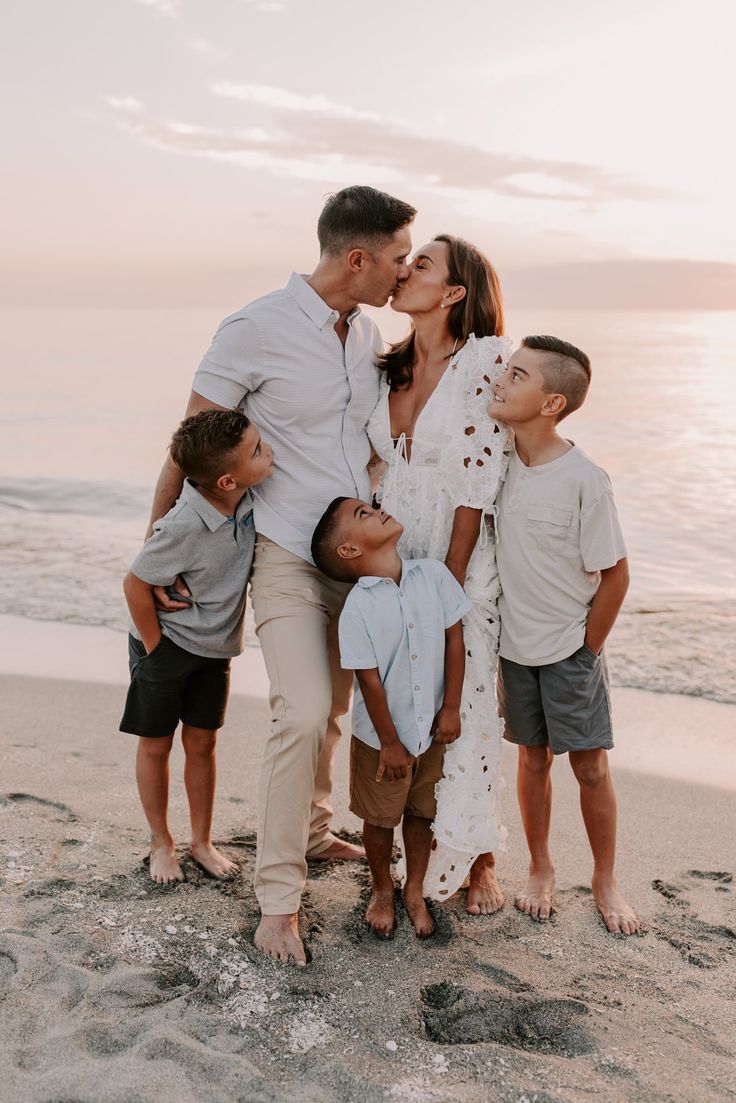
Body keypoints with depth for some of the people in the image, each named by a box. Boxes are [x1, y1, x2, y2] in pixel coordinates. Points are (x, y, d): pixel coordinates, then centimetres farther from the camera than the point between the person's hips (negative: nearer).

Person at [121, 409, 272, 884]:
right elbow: (136, 585, -21)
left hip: (214, 648, 5)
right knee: (156, 744, 10)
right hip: (165, 644, -5)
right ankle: (162, 844, 28)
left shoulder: (248, 500, -15)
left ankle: (202, 842, 28)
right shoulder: (184, 527, -33)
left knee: (202, 742, 13)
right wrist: (156, 651, -10)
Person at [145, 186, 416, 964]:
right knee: (304, 712, -16)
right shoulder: (256, 331, -14)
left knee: (330, 710, 15)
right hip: (287, 558, -6)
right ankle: (278, 895, -2)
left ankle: (311, 833, 36)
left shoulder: (368, 336, 6)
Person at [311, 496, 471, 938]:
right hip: (382, 736, -3)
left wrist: (451, 708, -2)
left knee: (422, 812, 18)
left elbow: (455, 639, -3)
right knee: (381, 818, 16)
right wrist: (389, 742, -11)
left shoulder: (434, 574, -9)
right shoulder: (357, 608, -21)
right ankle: (382, 890, 40)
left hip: (432, 729, 3)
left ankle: (415, 890, 40)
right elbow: (369, 680, -16)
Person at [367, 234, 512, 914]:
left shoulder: (486, 362, -12)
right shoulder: (391, 369, 7)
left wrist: (447, 585, -14)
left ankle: (478, 861, 23)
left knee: (462, 710, 3)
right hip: (391, 558, 6)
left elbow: (479, 484, -14)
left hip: (461, 559, -5)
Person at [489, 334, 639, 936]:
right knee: (533, 758, 15)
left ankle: (606, 880, 25)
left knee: (591, 766, 5)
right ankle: (541, 870, 32)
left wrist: (587, 650, -7)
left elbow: (615, 575, -12)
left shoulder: (583, 479, -19)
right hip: (516, 645, 4)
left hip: (571, 649, -4)